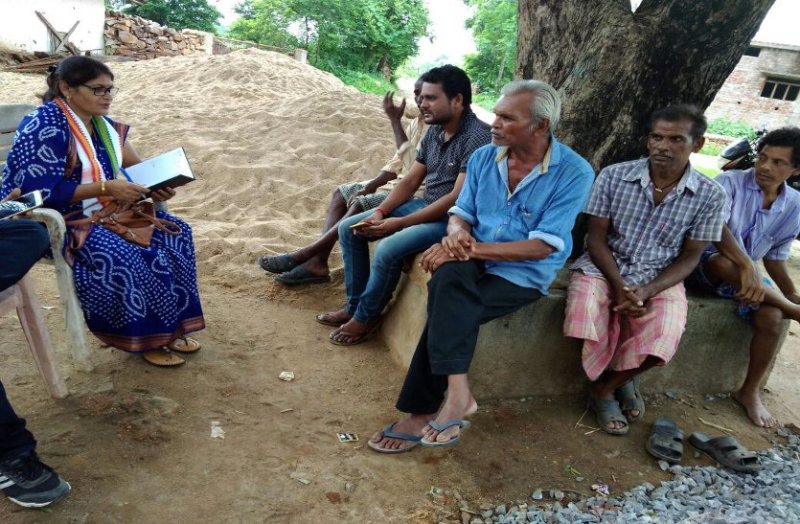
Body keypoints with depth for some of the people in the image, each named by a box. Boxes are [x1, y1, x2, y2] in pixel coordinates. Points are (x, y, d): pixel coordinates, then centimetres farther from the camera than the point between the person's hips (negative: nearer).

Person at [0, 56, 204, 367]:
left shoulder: (100, 122, 7)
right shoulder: (45, 125, -18)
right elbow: (43, 190, -25)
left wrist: (156, 186, -10)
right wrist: (106, 188, -29)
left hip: (104, 211, 8)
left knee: (174, 232, -6)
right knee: (122, 256, -32)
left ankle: (170, 325, -2)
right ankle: (145, 336, -11)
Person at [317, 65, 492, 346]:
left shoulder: (477, 137, -20)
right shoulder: (434, 131, 6)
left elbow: (457, 198, -25)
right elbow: (410, 181, 8)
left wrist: (400, 223, -24)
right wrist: (380, 213, -8)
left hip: (453, 218, -9)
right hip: (424, 206, 9)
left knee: (388, 249, -29)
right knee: (349, 228, 2)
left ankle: (366, 317, -2)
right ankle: (354, 305, 12)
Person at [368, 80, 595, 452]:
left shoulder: (574, 172, -10)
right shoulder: (483, 157, 5)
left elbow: (542, 247, -16)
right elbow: (461, 212, 11)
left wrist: (473, 248, -22)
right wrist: (457, 233, -15)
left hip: (523, 274, -4)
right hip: (474, 261, 4)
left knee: (447, 308, -27)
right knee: (449, 275, -31)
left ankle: (421, 412, -15)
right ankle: (456, 392, -28)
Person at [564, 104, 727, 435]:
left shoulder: (710, 196, -4)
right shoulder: (614, 176, -6)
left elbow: (689, 257, -1)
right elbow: (597, 238, -4)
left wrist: (647, 290, -18)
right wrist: (619, 285, -19)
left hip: (661, 278, 0)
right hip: (604, 267, 0)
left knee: (662, 339, -28)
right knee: (585, 314, -31)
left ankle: (604, 386, 5)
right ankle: (621, 378, 3)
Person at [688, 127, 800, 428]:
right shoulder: (731, 182, -13)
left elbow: (776, 255, 13)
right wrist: (746, 265, -42)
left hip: (747, 274, 5)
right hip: (706, 263, -5)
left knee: (771, 317, -22)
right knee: (725, 264, -40)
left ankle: (749, 392, -3)